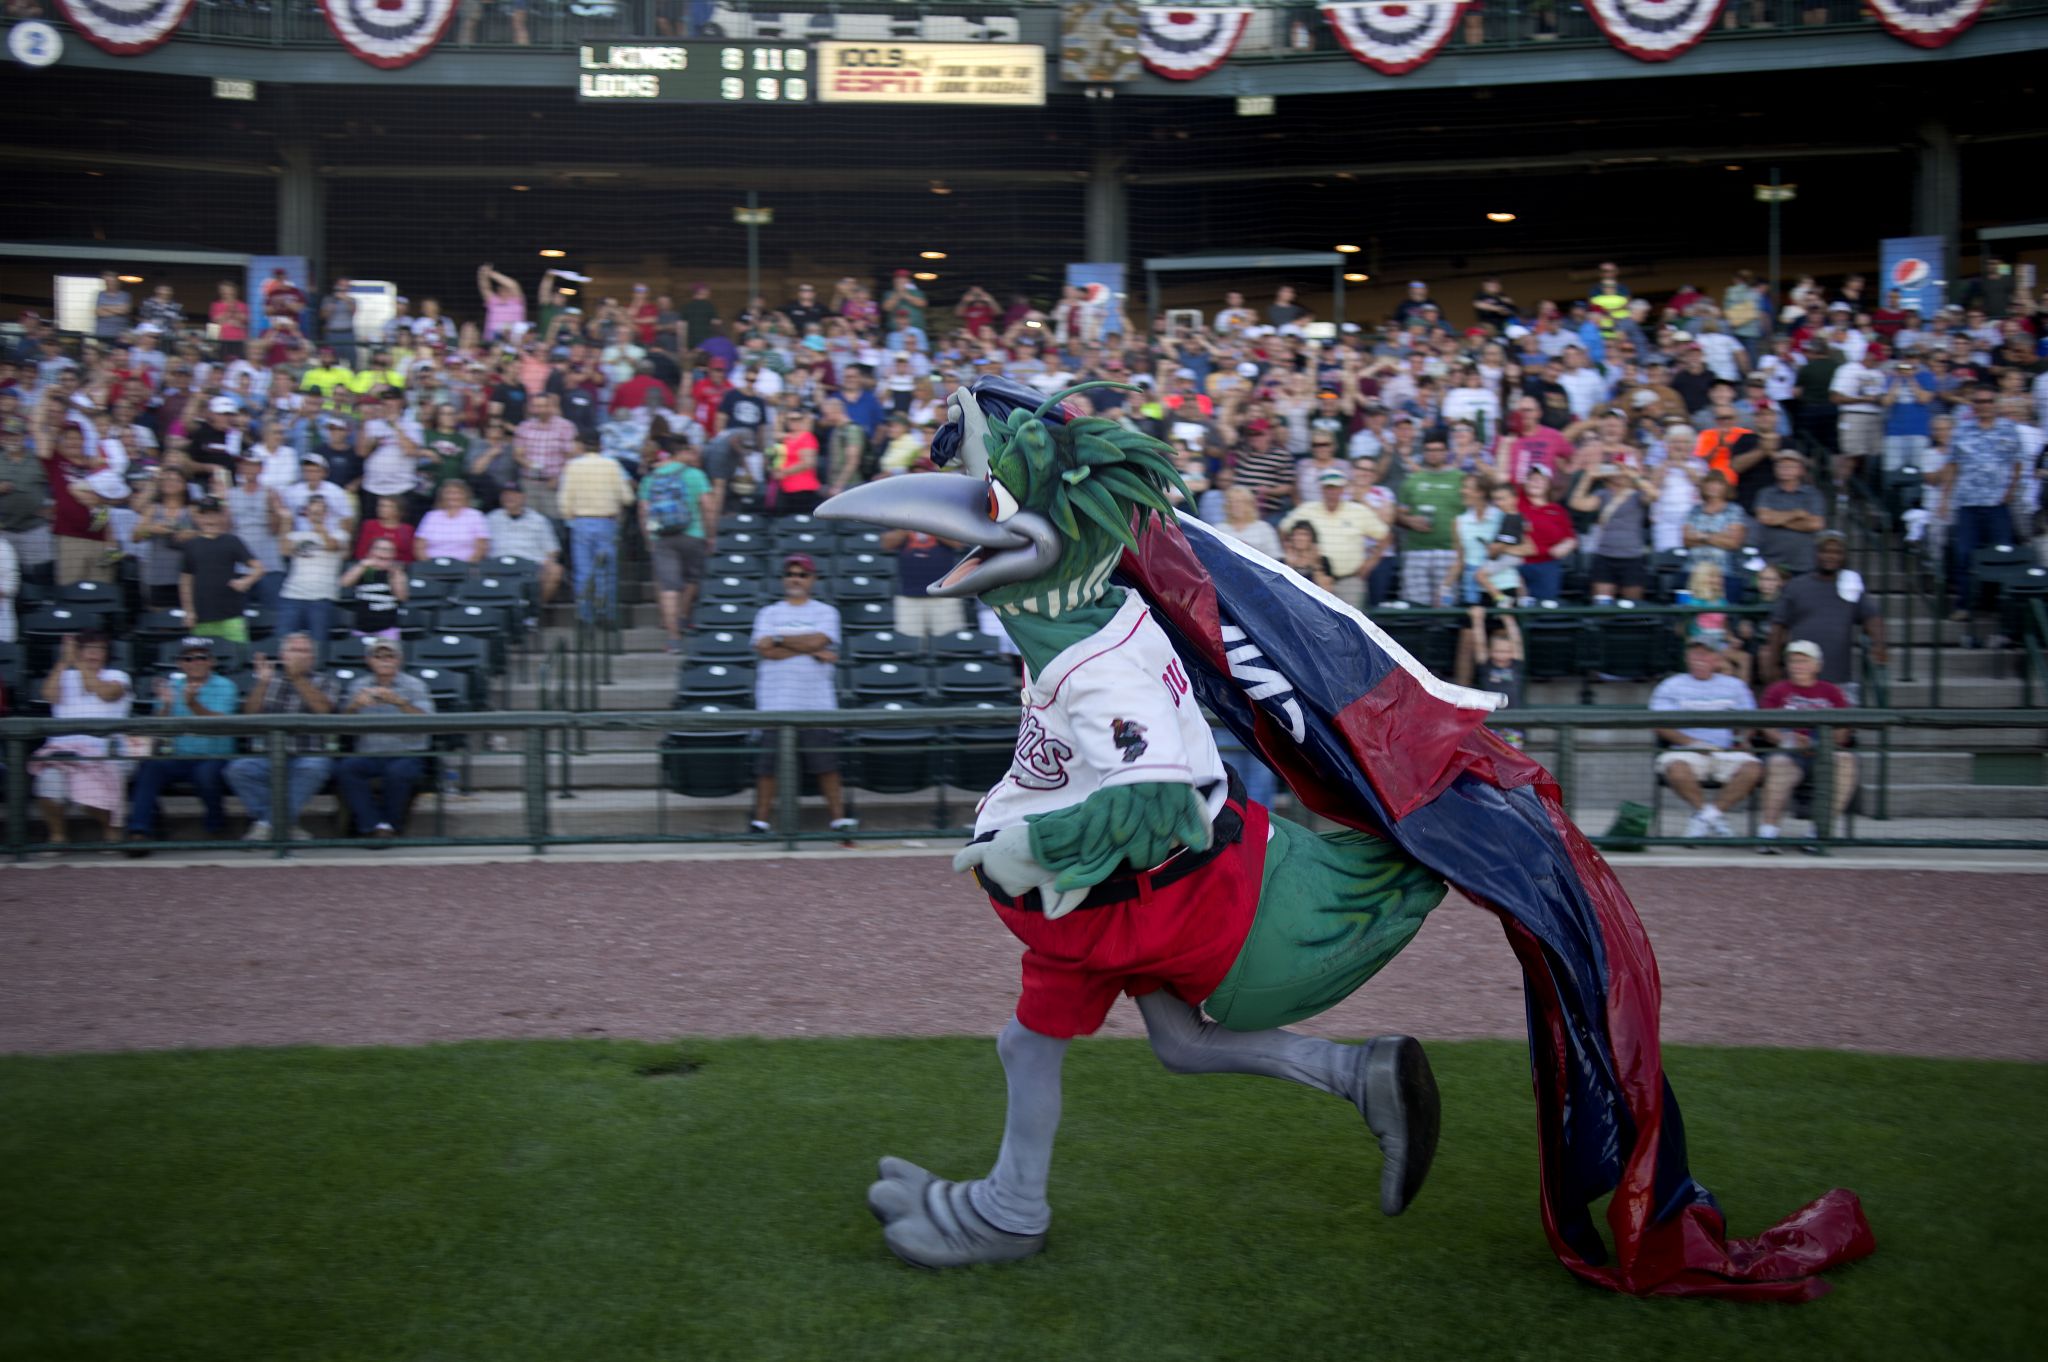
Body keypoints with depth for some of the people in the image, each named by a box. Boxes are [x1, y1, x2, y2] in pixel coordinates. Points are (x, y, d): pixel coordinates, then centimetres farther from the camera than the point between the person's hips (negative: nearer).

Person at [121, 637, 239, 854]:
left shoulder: (224, 687, 3)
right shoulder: (171, 686, 13)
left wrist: (193, 704, -28)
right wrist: (166, 705, -17)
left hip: (214, 756, -3)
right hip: (178, 756, 3)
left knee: (207, 773, -35)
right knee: (150, 767, -26)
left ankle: (217, 827, -7)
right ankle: (139, 832, -32)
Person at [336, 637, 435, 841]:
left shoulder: (414, 685, 8)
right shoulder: (360, 685, 16)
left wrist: (399, 702, -22)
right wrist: (354, 706, -15)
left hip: (406, 754, -2)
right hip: (368, 755, 2)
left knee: (399, 771, -36)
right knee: (346, 768, -29)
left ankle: (389, 824, -14)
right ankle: (374, 826, -30)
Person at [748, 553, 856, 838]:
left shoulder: (825, 612, 11)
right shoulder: (768, 613, 12)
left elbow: (818, 641, -9)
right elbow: (765, 650, -5)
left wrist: (779, 639, -3)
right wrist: (812, 651, -7)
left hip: (817, 703, 0)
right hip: (775, 702, 1)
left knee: (826, 761, -3)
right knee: (768, 763, -2)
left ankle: (839, 817, 1)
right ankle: (760, 820, 3)